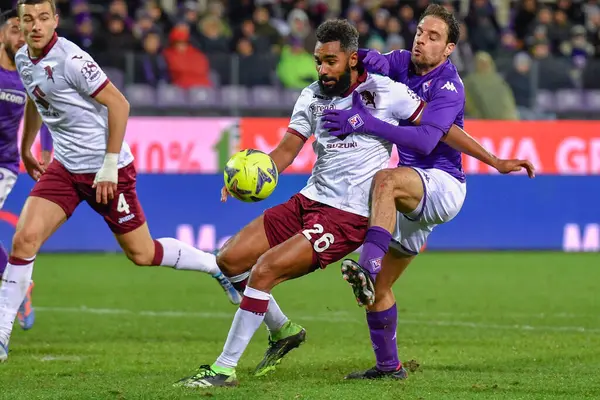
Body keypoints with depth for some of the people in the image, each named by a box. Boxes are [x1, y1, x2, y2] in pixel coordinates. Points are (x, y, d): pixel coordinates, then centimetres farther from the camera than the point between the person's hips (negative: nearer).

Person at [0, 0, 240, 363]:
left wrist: (110, 165, -18)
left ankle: (218, 266, 28)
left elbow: (118, 104, -18)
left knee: (142, 254, 4)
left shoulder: (71, 59, -21)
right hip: (65, 167, 6)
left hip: (106, 169, -6)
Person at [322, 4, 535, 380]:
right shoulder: (403, 63, 7)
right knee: (378, 287, 7)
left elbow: (425, 140, -28)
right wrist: (361, 56, -29)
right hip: (413, 196, 8)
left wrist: (367, 123, -32)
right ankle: (388, 366, 20)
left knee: (386, 180, -40)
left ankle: (368, 265, -54)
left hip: (442, 183, -8)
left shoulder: (448, 87, -16)